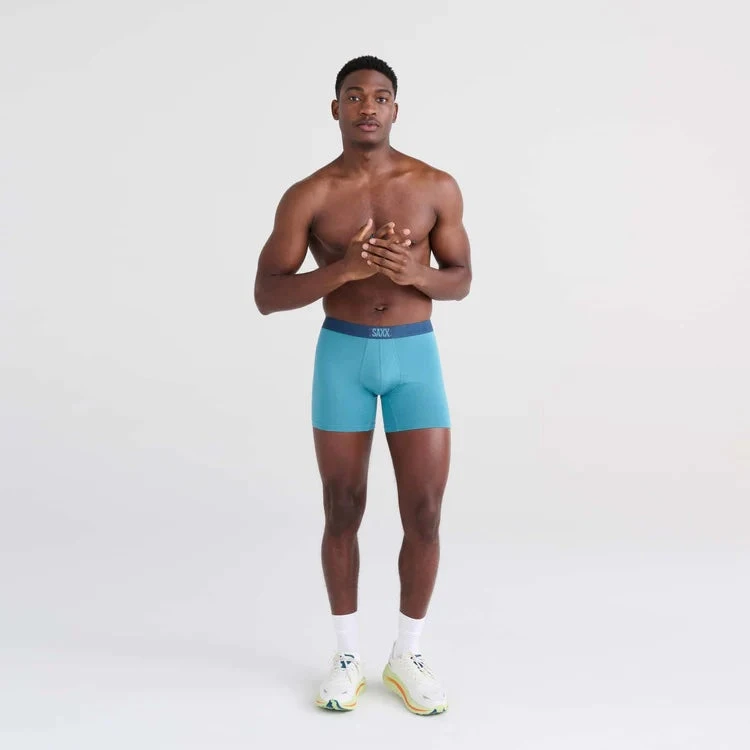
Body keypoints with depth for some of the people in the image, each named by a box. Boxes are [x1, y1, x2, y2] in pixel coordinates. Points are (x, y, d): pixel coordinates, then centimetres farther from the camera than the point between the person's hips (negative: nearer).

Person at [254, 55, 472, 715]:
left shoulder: (438, 187, -1)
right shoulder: (308, 196, -4)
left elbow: (461, 281, 6)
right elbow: (266, 297, -6)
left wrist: (414, 272, -17)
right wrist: (342, 269, -22)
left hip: (415, 354, 1)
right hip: (342, 355, 0)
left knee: (424, 512, -1)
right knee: (343, 511, 5)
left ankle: (408, 657, 19)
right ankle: (347, 656, 23)